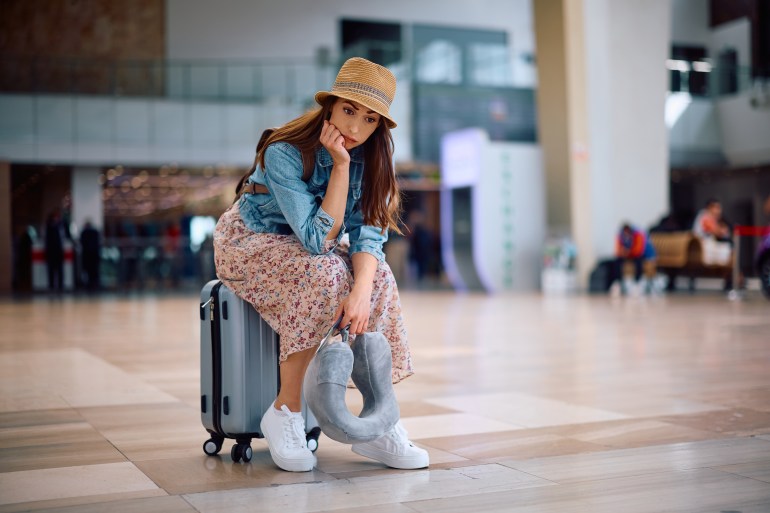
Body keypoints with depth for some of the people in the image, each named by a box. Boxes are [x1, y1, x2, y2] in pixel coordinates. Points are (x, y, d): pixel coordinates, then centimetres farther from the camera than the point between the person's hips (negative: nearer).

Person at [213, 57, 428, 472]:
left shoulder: (369, 159, -10)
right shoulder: (285, 153, -27)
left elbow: (367, 236, -18)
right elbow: (319, 238, -29)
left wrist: (362, 289, -37)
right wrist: (340, 166, -34)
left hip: (309, 249, 5)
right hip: (248, 241, -5)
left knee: (379, 278, -23)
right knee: (327, 275, -34)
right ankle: (285, 411, -22)